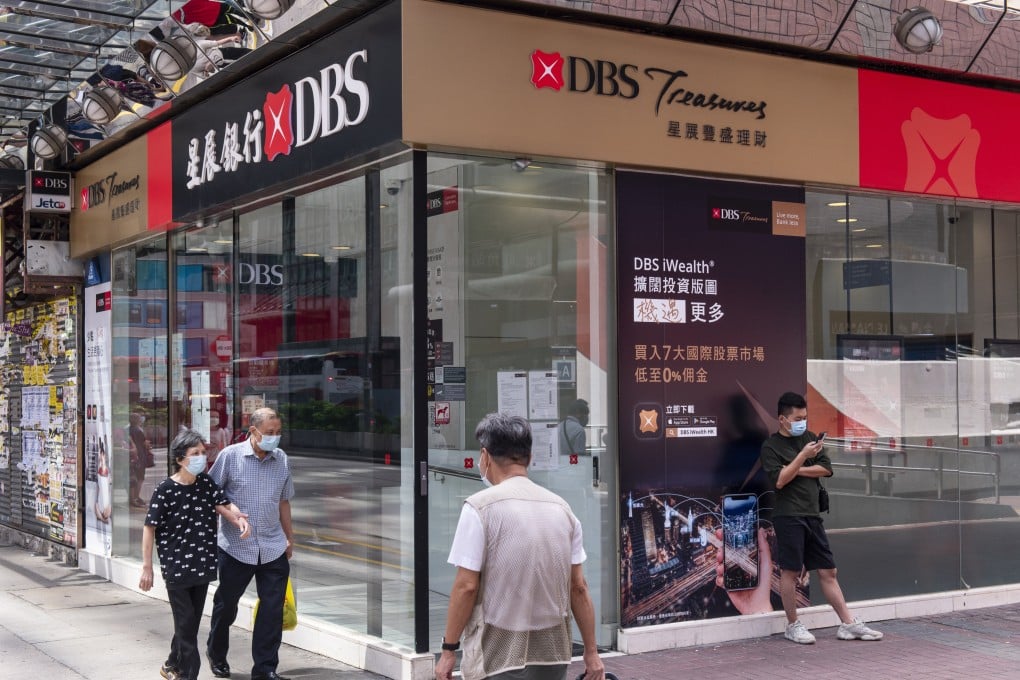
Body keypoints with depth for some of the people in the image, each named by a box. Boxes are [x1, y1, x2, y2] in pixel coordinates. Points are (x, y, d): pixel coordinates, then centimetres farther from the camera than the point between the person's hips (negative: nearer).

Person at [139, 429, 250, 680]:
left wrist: (238, 518, -29)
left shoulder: (206, 483, 4)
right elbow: (149, 528, -8)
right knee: (186, 621, -3)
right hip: (176, 566, -5)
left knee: (192, 620, 14)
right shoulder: (165, 490, -12)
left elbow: (223, 505, -6)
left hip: (202, 564, 5)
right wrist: (147, 567, -9)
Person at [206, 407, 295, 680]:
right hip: (235, 547, -3)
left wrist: (290, 538, 18)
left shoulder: (282, 459, 4)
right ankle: (216, 653, 38)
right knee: (226, 604, 14)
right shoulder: (231, 456, -8)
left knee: (272, 610, 0)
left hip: (273, 548, 3)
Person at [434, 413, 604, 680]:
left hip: (498, 658, -5)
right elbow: (579, 588, 7)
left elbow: (466, 586, -12)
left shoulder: (480, 507, -9)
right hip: (553, 657, 5)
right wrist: (591, 653, 12)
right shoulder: (561, 507, 6)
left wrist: (449, 649, -3)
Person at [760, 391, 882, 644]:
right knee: (790, 571, -1)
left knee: (828, 571, 7)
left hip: (811, 514, 6)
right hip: (788, 516, -6)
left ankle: (848, 623, 10)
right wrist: (803, 456, -17)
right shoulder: (771, 446, -3)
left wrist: (796, 470, -6)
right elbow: (779, 480, -15)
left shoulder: (809, 437, 14)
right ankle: (793, 625, 11)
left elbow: (826, 469, 6)